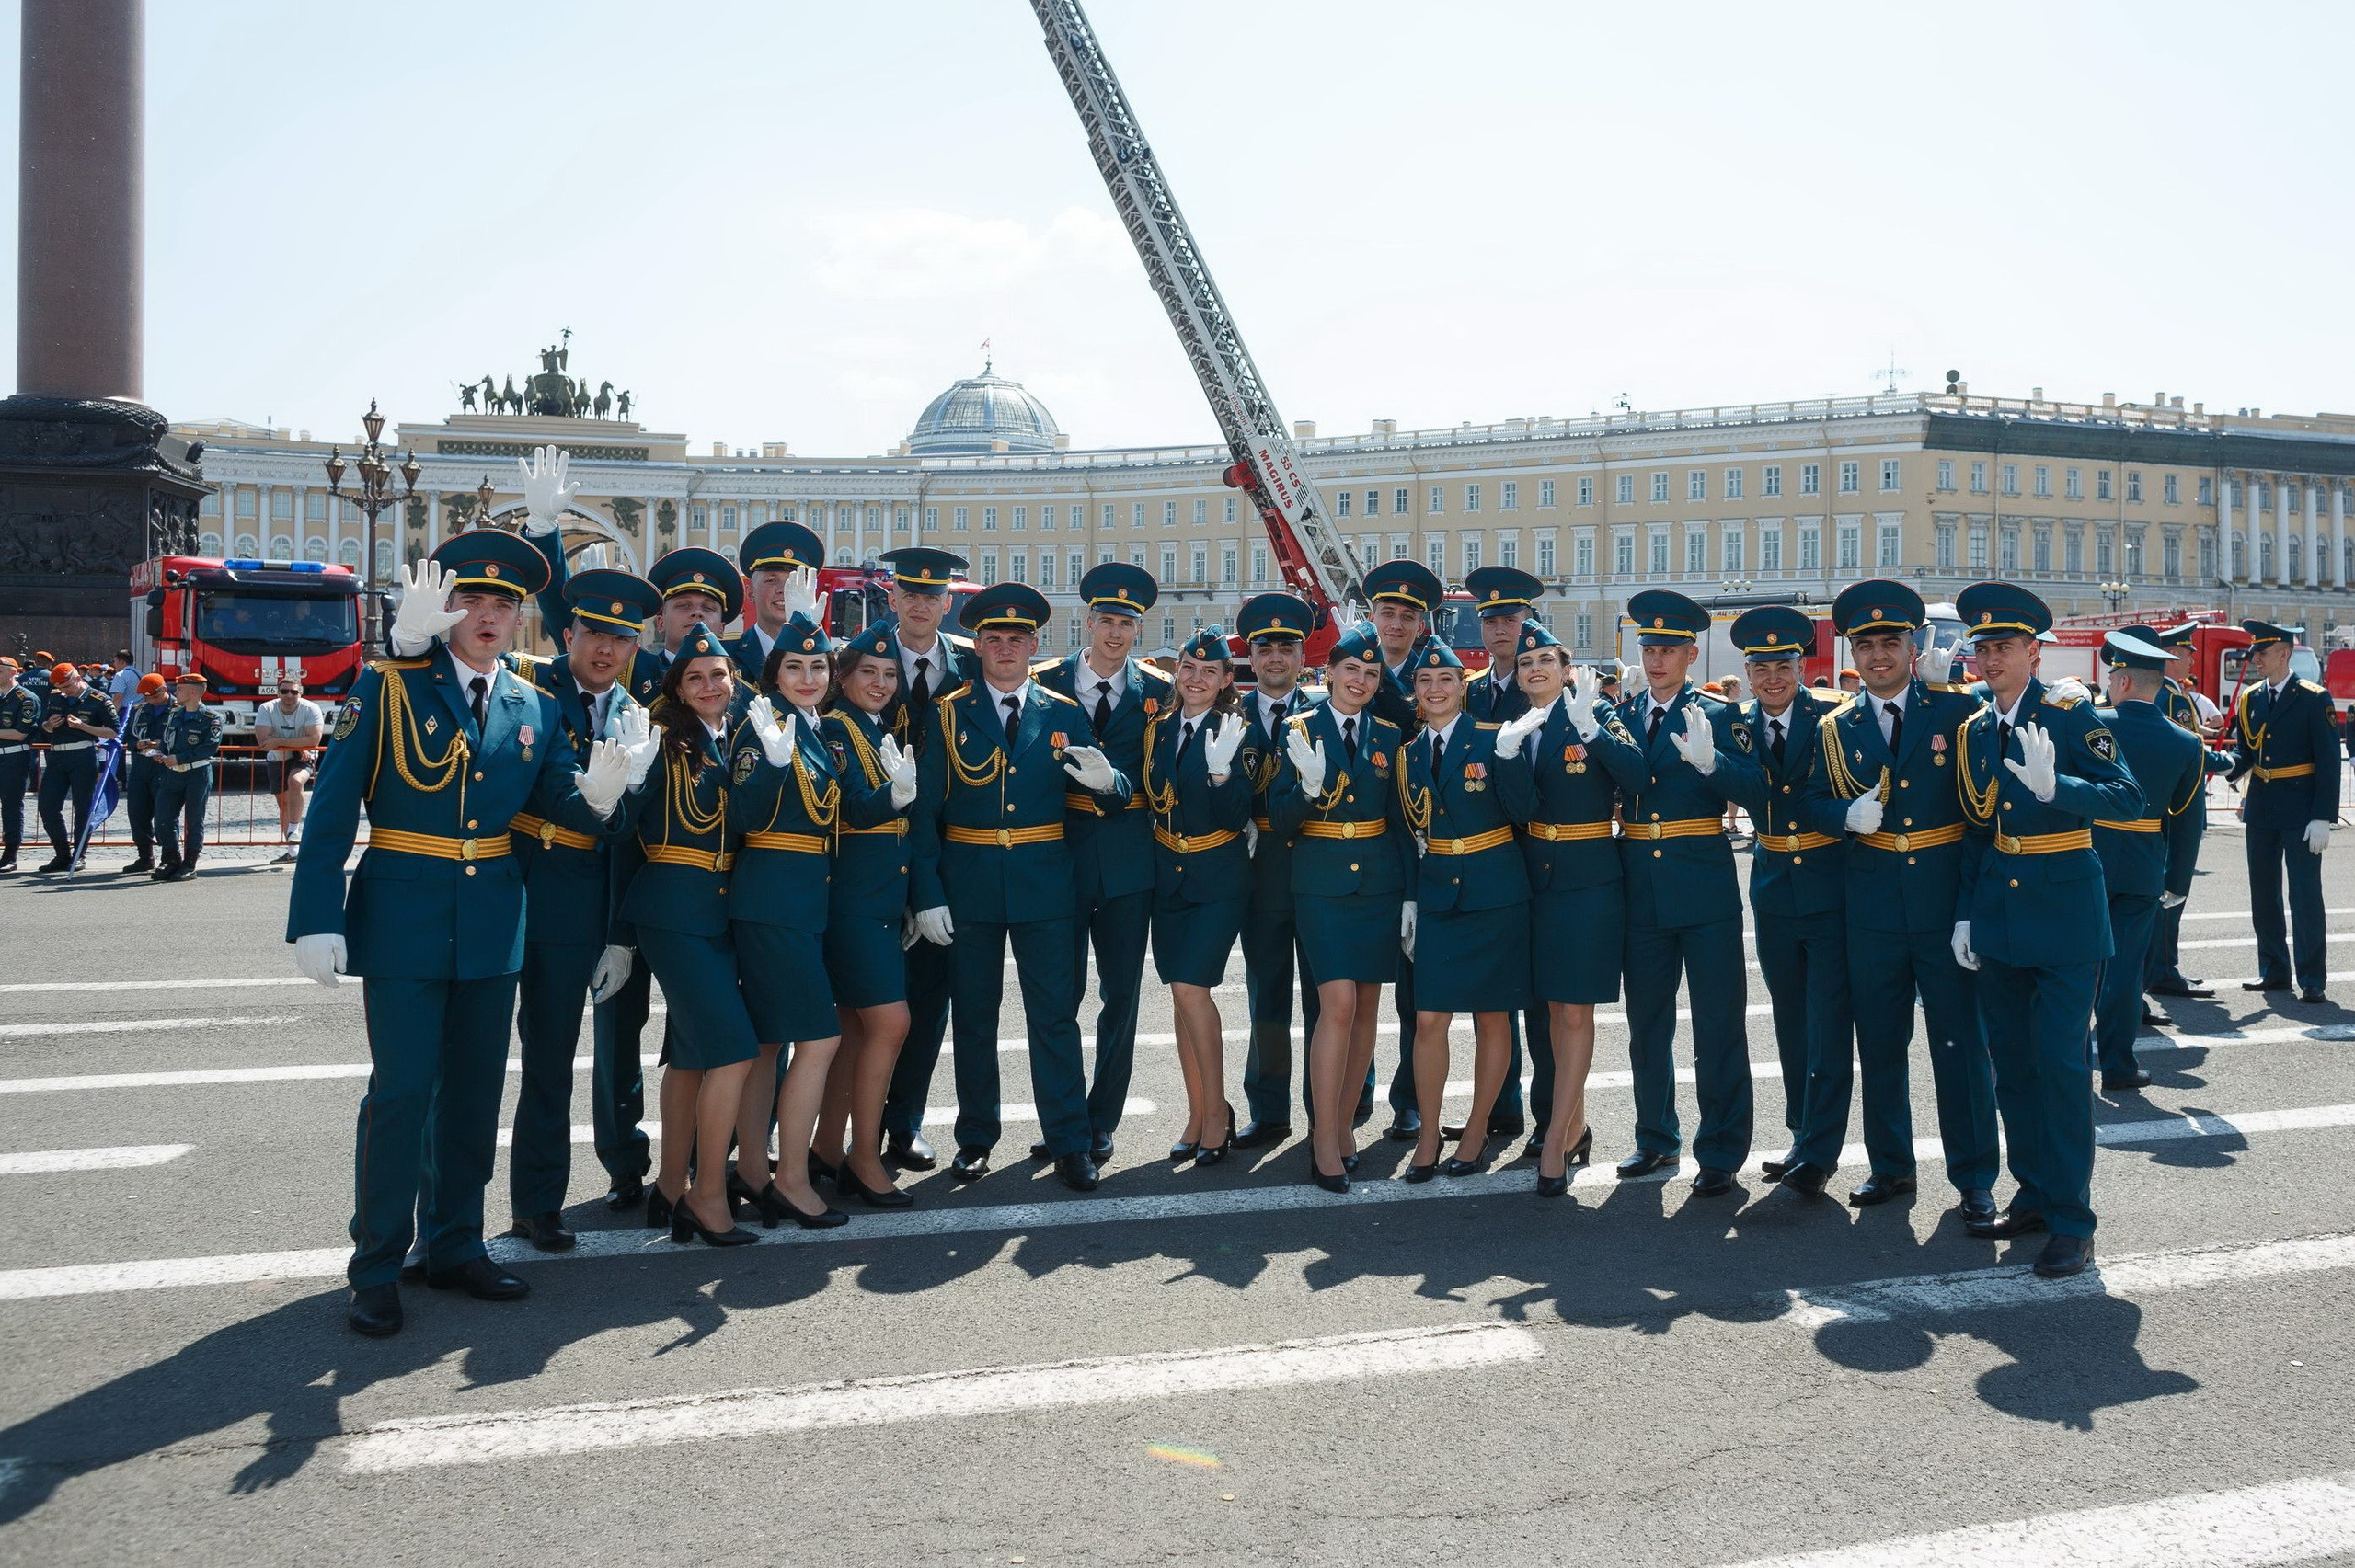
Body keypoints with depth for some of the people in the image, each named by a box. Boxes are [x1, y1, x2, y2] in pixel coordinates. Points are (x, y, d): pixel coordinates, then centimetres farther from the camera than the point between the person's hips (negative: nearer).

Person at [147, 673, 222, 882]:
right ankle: (172, 862, 14)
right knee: (164, 818, 3)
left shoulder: (211, 717, -7)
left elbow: (211, 747, -16)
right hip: (172, 775, 6)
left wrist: (179, 758, -19)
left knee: (194, 821, 1)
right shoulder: (173, 715, 14)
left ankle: (189, 866, 7)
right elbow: (166, 741, 24)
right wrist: (161, 753, 1)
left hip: (198, 774, -6)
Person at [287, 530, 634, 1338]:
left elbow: (555, 802, 9)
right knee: (403, 1089, -4)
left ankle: (456, 1246, 27)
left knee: (475, 1089, 12)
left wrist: (598, 795, -15)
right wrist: (317, 921, -14)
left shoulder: (533, 708, 7)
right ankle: (377, 1266, 10)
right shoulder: (389, 686, -6)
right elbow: (332, 810, -8)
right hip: (404, 914, -4)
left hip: (494, 921, 5)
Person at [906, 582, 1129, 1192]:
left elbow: (1116, 796, 4)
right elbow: (924, 811, 0)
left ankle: (1070, 1145, 7)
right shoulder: (947, 715, 3)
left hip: (1045, 884, 0)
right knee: (973, 1016, 9)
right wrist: (927, 894, -8)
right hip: (968, 884, 0)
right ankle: (976, 1138, 22)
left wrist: (1106, 782, -21)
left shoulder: (1065, 716, 6)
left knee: (1055, 1015, 1)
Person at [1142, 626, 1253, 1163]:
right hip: (1168, 873, 5)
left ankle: (1217, 1110, 1)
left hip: (1219, 877, -5)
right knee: (1183, 995, 8)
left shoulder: (1236, 732, -8)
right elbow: (1148, 799, 13)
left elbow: (1236, 818, -14)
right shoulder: (1158, 729, 6)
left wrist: (1221, 769, -29)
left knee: (1191, 987, -14)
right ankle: (1198, 1116, 18)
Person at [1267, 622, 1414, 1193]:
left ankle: (1342, 1126, 20)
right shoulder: (1298, 731, -1)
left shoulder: (1389, 737, 8)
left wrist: (1411, 896, 4)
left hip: (1380, 883, 4)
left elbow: (1402, 822, 9)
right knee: (1338, 1003, -14)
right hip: (1322, 883, -4)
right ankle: (1323, 1140, -4)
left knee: (1365, 1007, 7)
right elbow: (1280, 823, -5)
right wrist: (1309, 787, -24)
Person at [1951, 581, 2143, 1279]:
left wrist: (2053, 785, -32)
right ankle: (2034, 1196, 24)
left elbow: (2128, 799, -16)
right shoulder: (1972, 731, 9)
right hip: (1999, 917, 6)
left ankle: (2072, 1221, 2)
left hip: (2064, 913, -6)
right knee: (2011, 1062, 11)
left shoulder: (2070, 715, -7)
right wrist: (1965, 913, 9)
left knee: (2061, 1062, -6)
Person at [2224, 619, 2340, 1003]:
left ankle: (2311, 979, 2)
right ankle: (2274, 971, 21)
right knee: (2263, 895, 11)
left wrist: (2322, 817, -15)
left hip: (2300, 811, -6)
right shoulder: (2249, 698, 8)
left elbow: (2328, 762, -10)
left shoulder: (2313, 699, -8)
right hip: (2260, 809, 6)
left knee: (2305, 895, -4)